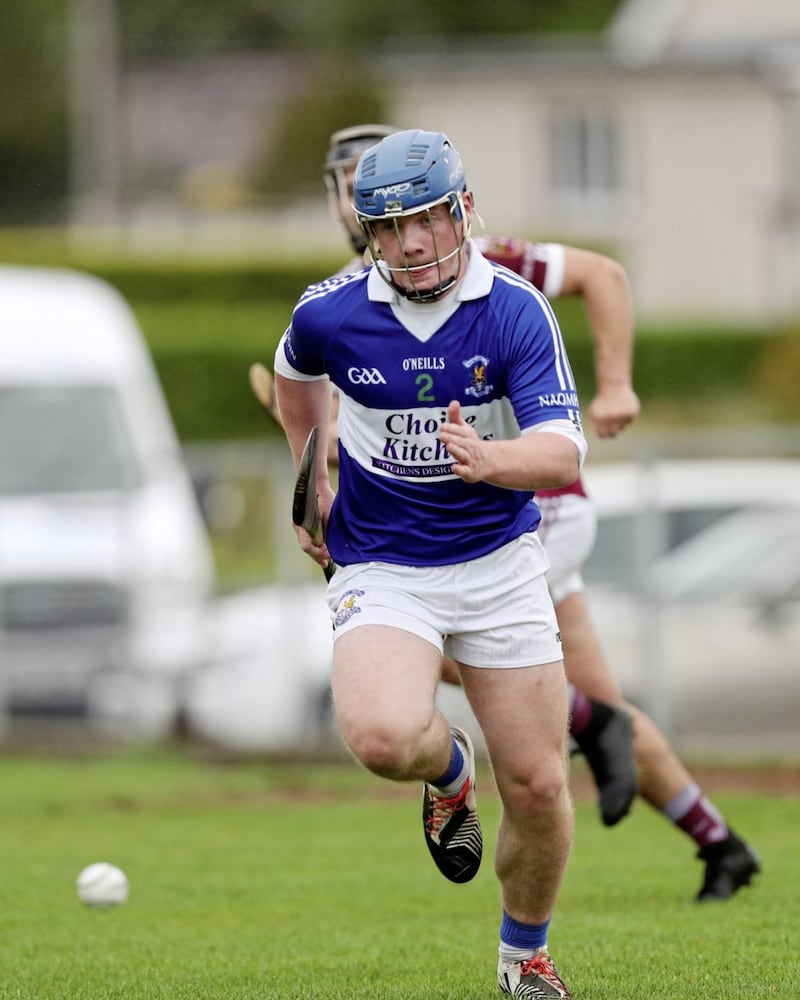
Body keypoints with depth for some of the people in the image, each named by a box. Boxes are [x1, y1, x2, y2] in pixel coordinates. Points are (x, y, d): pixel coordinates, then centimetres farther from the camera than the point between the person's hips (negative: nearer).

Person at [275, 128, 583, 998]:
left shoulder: (517, 311, -13)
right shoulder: (329, 313, -9)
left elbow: (563, 453, -23)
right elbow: (296, 371, 18)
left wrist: (489, 460, -43)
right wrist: (310, 476, 21)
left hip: (499, 560, 0)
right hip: (379, 565, 0)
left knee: (538, 788, -1)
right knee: (384, 737, -30)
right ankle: (448, 772, 9)